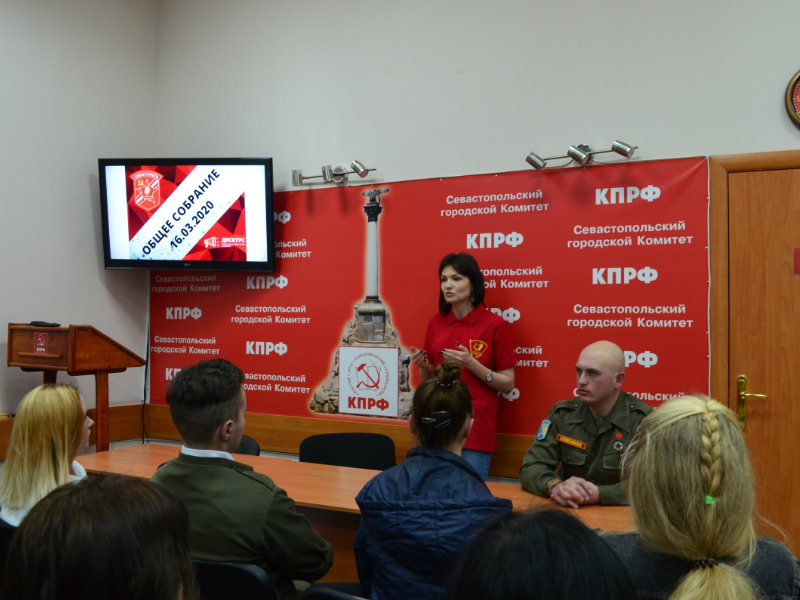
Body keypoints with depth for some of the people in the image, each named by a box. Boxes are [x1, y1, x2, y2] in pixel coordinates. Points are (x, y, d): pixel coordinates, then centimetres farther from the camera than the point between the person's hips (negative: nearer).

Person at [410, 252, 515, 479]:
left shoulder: (493, 324, -5)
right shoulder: (436, 322, 7)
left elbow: (508, 384, -4)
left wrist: (471, 364, -16)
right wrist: (423, 365, -4)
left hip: (475, 430, -4)